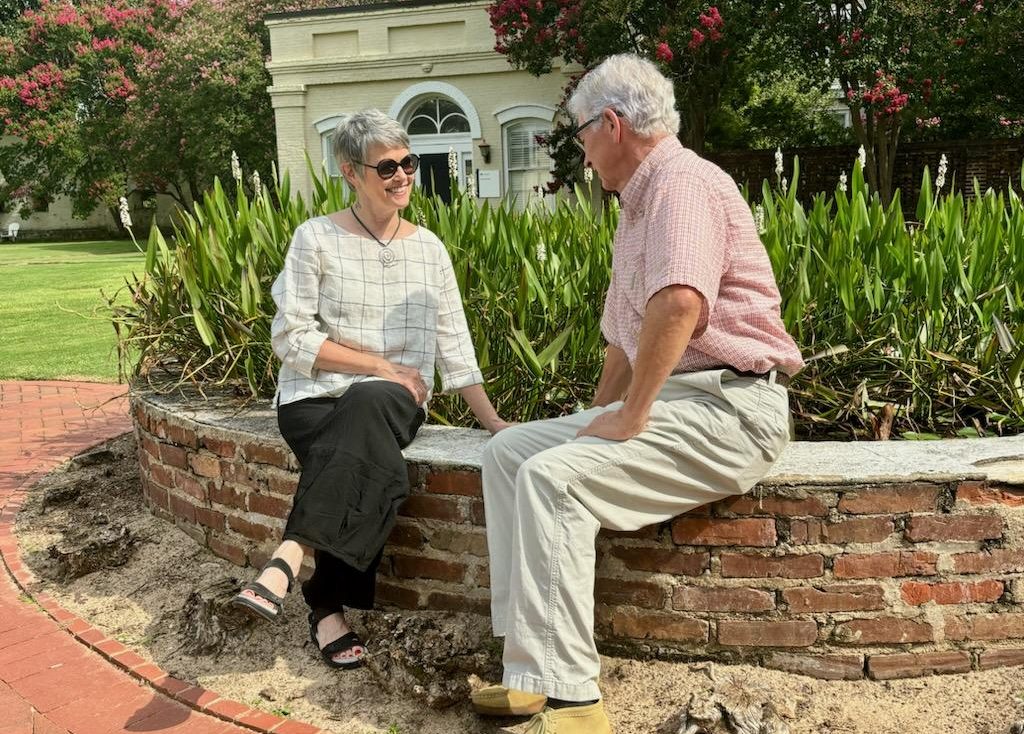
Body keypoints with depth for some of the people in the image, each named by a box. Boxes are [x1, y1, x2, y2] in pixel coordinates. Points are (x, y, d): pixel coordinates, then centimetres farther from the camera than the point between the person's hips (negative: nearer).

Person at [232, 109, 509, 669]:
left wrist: (491, 418, 1)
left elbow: (453, 344, 10)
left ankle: (290, 558, -39)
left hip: (392, 401, 2)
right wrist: (381, 364, -11)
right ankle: (328, 606, -24)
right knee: (377, 475, -35)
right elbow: (291, 338, -6)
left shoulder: (428, 247, 12)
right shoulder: (316, 238, 0)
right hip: (314, 398, -2)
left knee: (368, 404, -37)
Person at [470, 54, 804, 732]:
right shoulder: (639, 205, 24)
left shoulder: (683, 181, -11)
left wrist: (629, 418, -23)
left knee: (553, 474, -25)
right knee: (509, 451, 0)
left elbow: (678, 303, -30)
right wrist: (598, 417, 21)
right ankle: (532, 672, -5)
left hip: (728, 404, -10)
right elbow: (626, 337, 30)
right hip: (662, 397, 10)